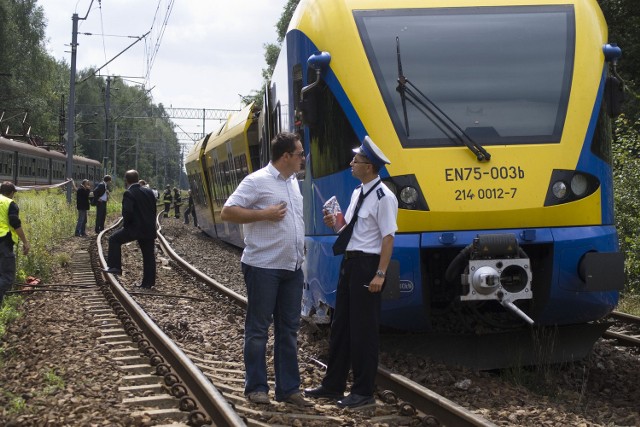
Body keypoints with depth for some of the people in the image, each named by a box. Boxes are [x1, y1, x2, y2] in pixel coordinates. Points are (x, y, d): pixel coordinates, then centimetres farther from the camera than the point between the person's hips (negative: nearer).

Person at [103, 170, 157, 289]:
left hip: (135, 228, -6)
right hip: (149, 229, 7)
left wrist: (125, 224, -5)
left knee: (114, 239, 11)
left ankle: (115, 266, 6)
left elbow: (127, 212, -21)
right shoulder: (149, 192, 10)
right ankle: (148, 282, 13)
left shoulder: (128, 194, -12)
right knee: (148, 255, 9)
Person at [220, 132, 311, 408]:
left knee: (288, 329, 10)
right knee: (258, 328, 2)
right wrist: (264, 214, -19)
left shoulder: (292, 182, 13)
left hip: (292, 268, 8)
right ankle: (256, 387, 11)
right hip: (264, 268, -8)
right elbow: (227, 213, -15)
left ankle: (288, 388, 17)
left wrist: (300, 249, 14)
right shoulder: (257, 181, -12)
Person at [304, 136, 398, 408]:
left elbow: (388, 238, -18)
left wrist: (380, 274, -22)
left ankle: (363, 391, 12)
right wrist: (335, 224, 2)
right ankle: (333, 385, 25)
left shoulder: (383, 197, -15)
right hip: (350, 262, 9)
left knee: (363, 329, 0)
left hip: (367, 265, -9)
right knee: (341, 325, 14)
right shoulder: (358, 192, 12)